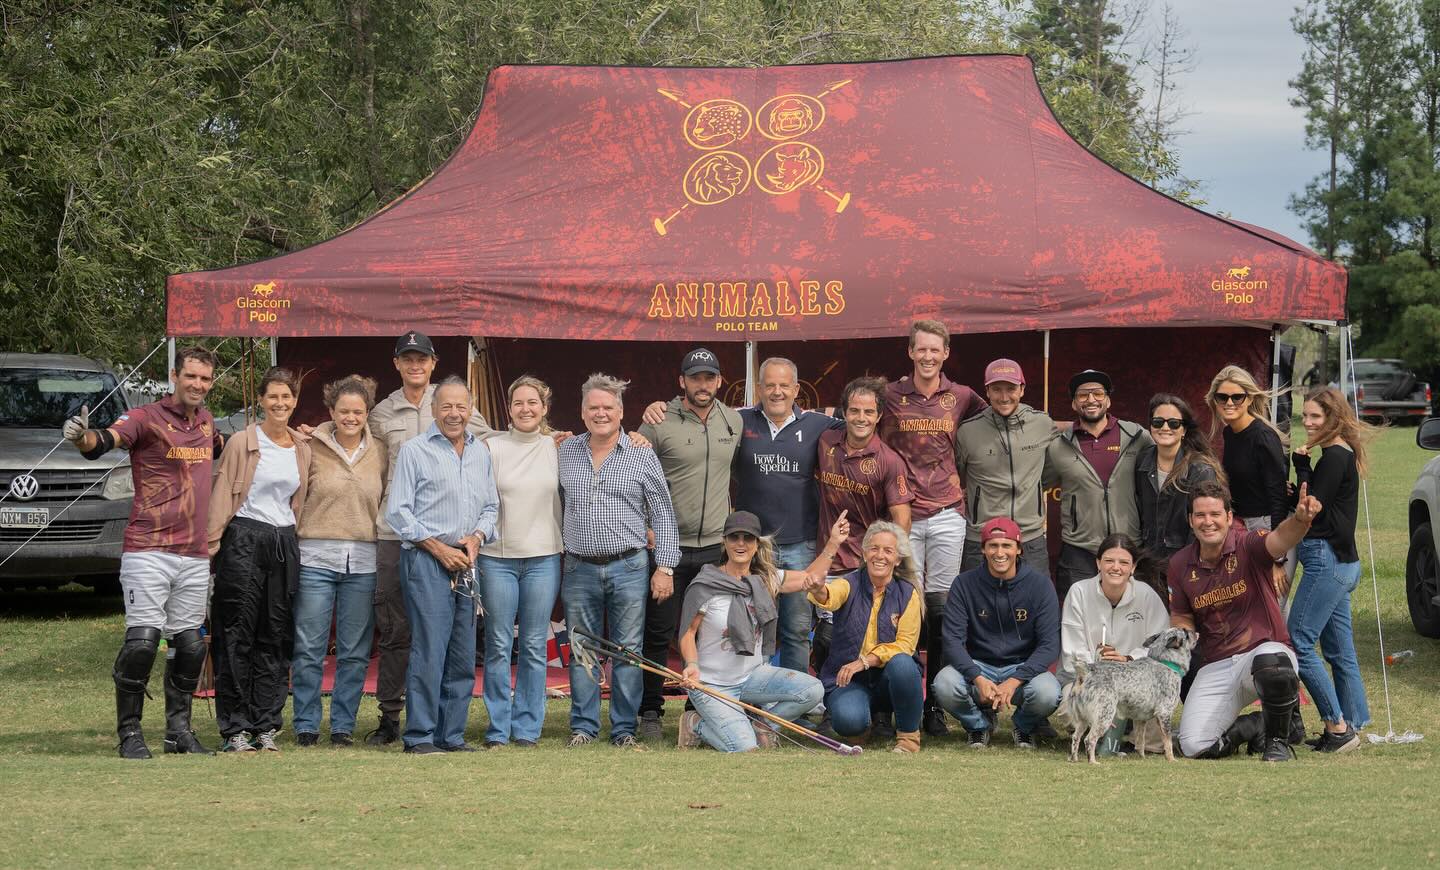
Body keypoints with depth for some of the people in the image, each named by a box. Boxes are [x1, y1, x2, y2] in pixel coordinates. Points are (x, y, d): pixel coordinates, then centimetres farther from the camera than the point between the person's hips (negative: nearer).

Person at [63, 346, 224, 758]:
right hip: (148, 551, -6)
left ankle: (179, 729, 21)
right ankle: (129, 732, -2)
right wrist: (82, 437, -49)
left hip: (195, 556, 7)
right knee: (143, 639, -12)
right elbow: (106, 440, -28)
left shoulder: (205, 420, 13)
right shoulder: (147, 418, -9)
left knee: (190, 644, 10)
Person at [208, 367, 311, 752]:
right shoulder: (243, 442, -3)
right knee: (238, 637, -4)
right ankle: (236, 729, 0)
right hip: (244, 542, -5)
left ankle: (266, 726, 10)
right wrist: (213, 543, -11)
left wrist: (295, 542, 13)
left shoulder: (302, 449, 12)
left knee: (276, 637, 5)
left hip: (285, 544, 5)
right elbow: (222, 496, -5)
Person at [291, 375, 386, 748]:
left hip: (363, 560, 3)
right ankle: (306, 725, 8)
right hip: (316, 557, -2)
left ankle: (343, 725, 14)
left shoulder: (379, 453, 9)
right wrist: (294, 538, -4)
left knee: (355, 651, 5)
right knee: (309, 648, -1)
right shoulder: (312, 448, 0)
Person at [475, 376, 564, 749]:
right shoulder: (493, 448, 2)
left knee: (534, 648, 4)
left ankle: (527, 728, 10)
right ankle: (498, 729, 8)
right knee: (498, 647, 2)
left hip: (543, 558, 1)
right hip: (497, 557, -1)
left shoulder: (557, 448, 6)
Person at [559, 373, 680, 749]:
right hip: (579, 568, 2)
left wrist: (665, 566, -3)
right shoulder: (565, 453, 8)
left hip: (628, 568, -2)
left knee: (627, 651, 1)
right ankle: (583, 727, 12)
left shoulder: (642, 456, 1)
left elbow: (663, 514, 3)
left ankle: (624, 729, 8)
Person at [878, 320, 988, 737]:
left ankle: (936, 705, 5)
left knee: (941, 605, 0)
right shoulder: (890, 396, 3)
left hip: (947, 514, 1)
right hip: (904, 515, -1)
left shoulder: (961, 397, 6)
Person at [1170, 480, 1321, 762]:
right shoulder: (1180, 564, 3)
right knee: (1194, 747, -15)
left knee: (1271, 666, -42)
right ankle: (1256, 726, 18)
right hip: (1216, 668, 4)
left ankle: (1277, 740, -10)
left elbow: (1279, 540, -35)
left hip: (1264, 649, -4)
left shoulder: (1247, 546, -11)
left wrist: (1300, 519, -57)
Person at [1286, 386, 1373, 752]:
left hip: (1327, 560, -10)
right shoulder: (1341, 455, 16)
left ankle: (1337, 725, -10)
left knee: (1298, 642, -10)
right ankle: (1352, 725, 14)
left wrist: (1302, 465, -6)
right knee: (1340, 650, 11)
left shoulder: (1335, 457, -14)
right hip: (1339, 561, 10)